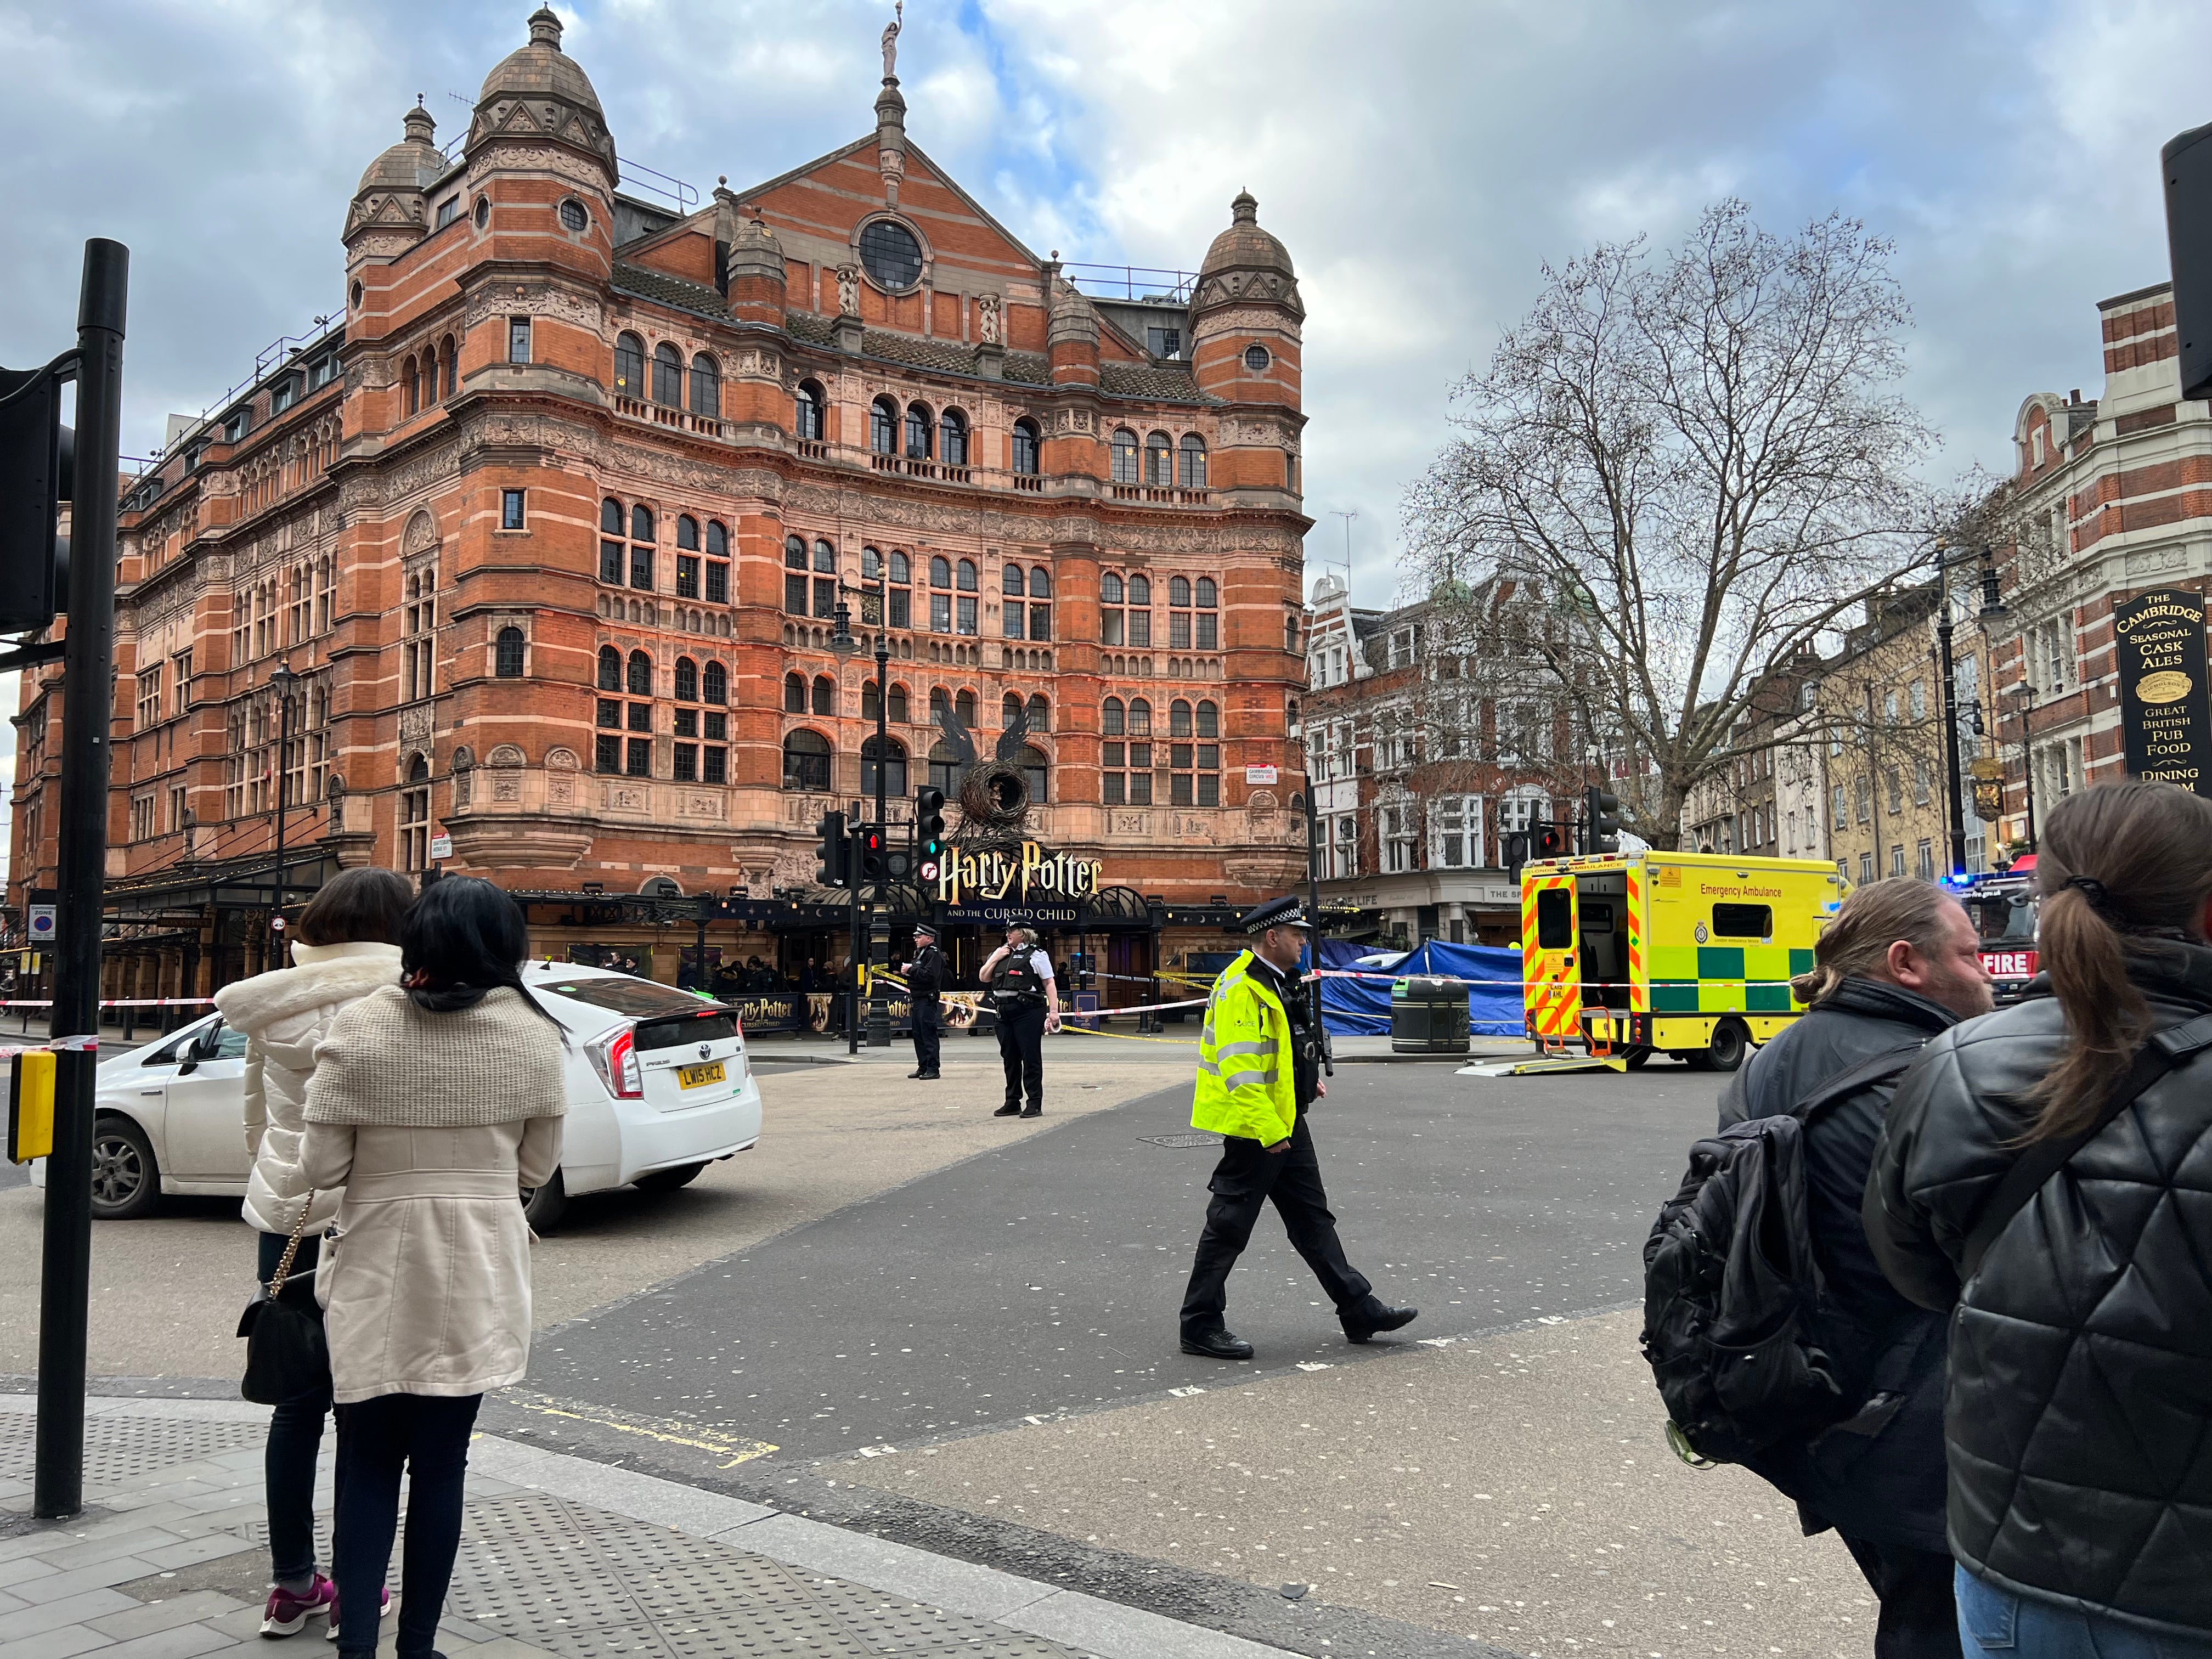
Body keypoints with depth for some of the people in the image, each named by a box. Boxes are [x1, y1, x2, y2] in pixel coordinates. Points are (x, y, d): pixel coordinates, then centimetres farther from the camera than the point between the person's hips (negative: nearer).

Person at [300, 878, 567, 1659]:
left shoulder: (358, 1028, -11)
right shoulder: (534, 1034, -8)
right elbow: (538, 1166, 0)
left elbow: (322, 1167, -8)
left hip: (378, 1274, -1)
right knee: (441, 1464, 13)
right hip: (477, 1276, 1)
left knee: (367, 1464, 13)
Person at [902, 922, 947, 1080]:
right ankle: (923, 1067, 18)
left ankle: (933, 1069, -9)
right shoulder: (921, 954, 21)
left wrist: (911, 970, -17)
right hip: (918, 1000, 10)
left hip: (927, 1000, -10)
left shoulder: (934, 954, -11)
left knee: (928, 1034, -10)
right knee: (918, 1035, 12)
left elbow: (929, 975, -24)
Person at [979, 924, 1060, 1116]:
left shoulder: (1036, 955, 0)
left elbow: (1049, 984, -4)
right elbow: (984, 978, 18)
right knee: (1009, 1057, 11)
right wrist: (995, 958, 4)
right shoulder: (1000, 954, 19)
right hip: (1004, 1012, 6)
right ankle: (1012, 1102, 20)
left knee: (1031, 1057, -4)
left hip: (1028, 1012, -6)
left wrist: (1053, 1011, -12)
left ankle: (1035, 1104, 0)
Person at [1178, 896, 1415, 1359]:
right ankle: (1200, 1326, 11)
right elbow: (1239, 1070, -27)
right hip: (1254, 1129, -10)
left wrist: (1306, 1081, 15)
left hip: (1286, 1124, 10)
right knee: (1229, 1228, 0)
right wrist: (1269, 1131, -27)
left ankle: (1360, 1310, 23)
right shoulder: (1240, 989, -21)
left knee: (1313, 1218, 15)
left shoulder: (1279, 982, 12)